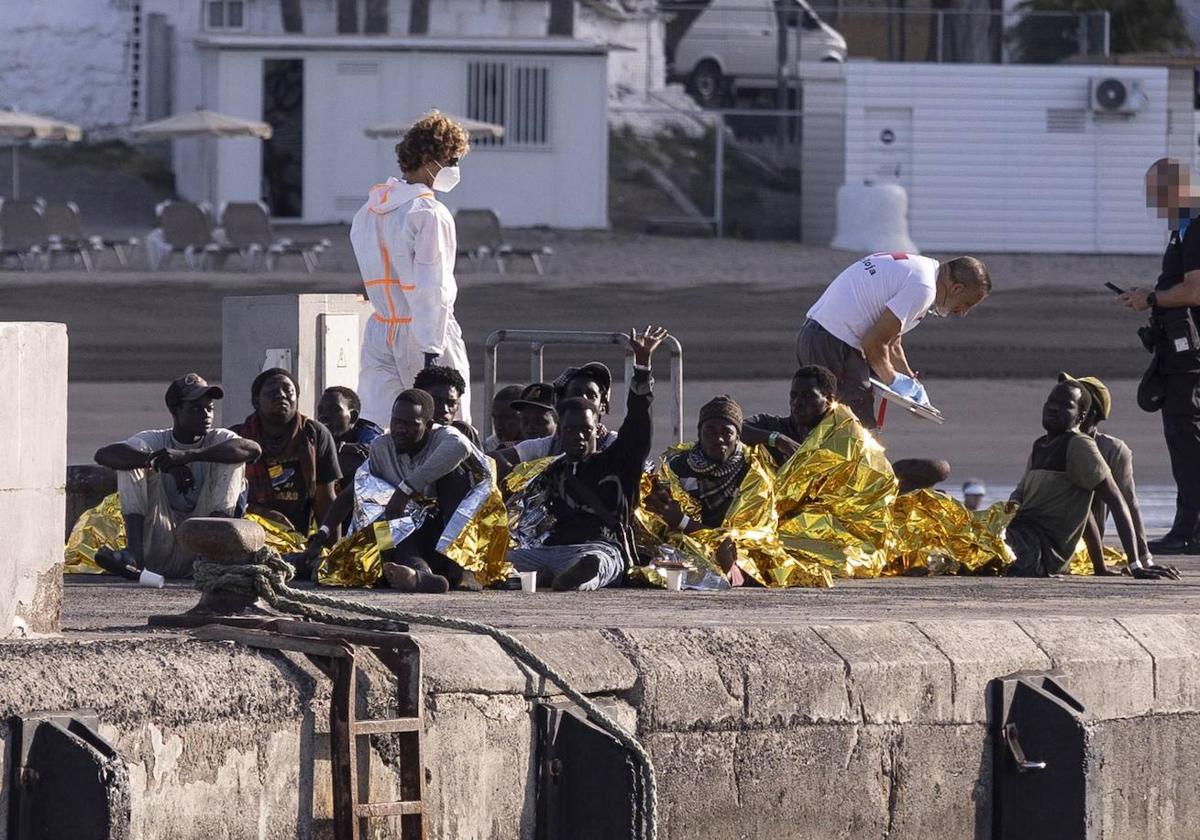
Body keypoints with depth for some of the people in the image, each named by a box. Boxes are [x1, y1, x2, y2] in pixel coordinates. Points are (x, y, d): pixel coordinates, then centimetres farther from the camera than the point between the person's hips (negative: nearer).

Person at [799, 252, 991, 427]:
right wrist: (892, 380, -1)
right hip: (835, 346, -10)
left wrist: (910, 382, 22)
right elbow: (874, 343, -17)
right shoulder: (922, 288, -15)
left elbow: (892, 342, 26)